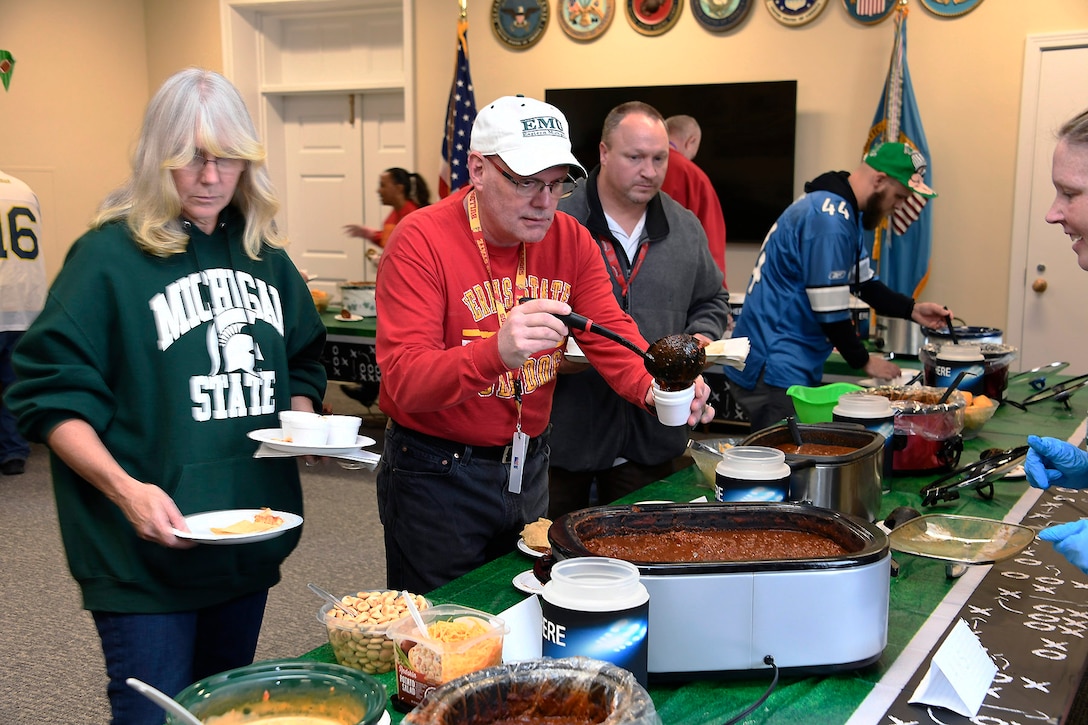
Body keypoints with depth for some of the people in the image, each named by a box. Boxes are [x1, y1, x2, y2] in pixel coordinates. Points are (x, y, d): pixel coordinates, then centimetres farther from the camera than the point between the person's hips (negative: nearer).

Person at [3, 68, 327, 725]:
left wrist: (302, 414, -1)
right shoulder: (111, 256, -10)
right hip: (148, 550, -6)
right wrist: (125, 488, -26)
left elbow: (303, 361, 20)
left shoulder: (266, 256, 8)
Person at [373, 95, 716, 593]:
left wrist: (653, 385, -29)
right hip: (438, 476, -5)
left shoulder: (570, 239, -1)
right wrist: (497, 352, -46)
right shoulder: (421, 241, -19)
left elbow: (610, 331, -6)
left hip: (529, 470, 5)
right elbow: (403, 380, -27)